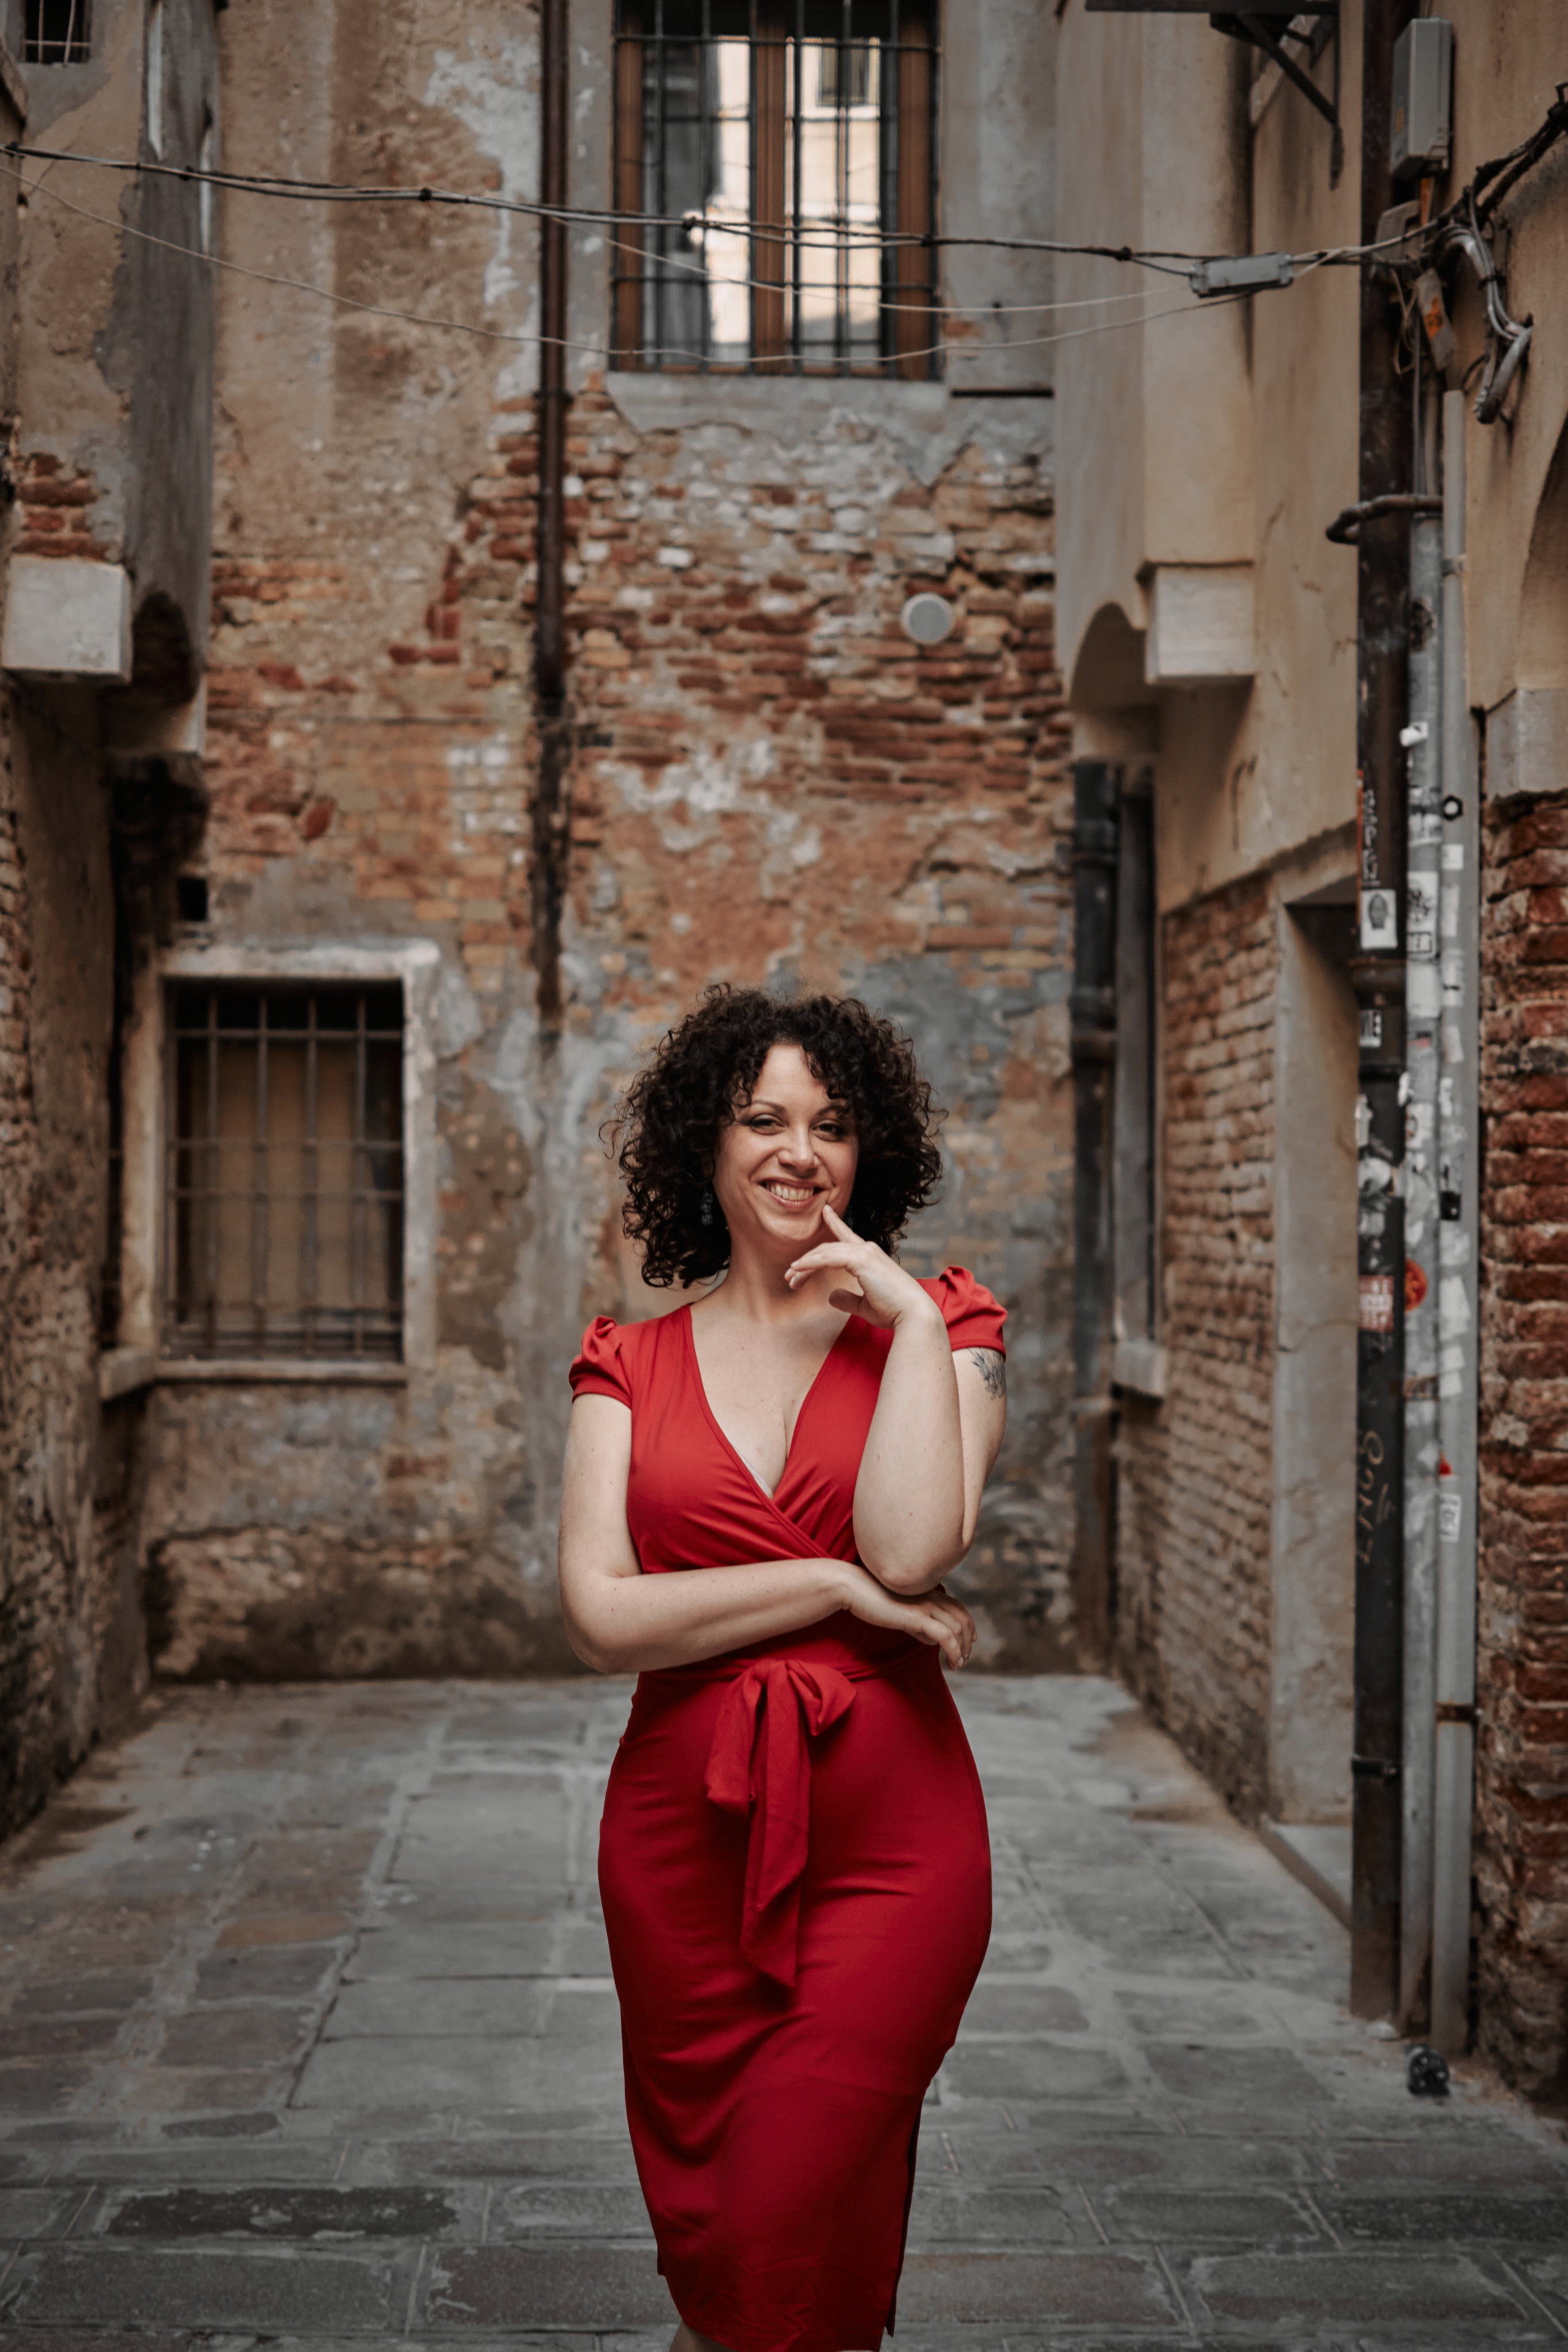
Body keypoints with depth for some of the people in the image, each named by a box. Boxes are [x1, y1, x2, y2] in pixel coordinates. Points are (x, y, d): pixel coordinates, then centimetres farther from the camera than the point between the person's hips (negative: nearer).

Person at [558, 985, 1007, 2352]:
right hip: (685, 1834, 2)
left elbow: (913, 1548, -15)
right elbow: (601, 1615, -7)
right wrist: (838, 1586, -12)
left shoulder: (940, 1330, 3)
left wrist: (910, 1318, -12)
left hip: (887, 1831, -2)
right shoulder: (631, 1366, 6)